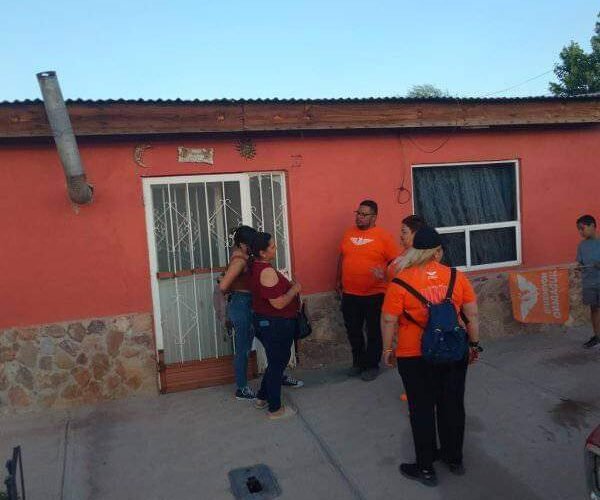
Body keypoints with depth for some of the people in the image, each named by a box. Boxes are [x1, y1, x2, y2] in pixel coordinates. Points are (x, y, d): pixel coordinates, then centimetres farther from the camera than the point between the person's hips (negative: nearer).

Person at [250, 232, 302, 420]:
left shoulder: (256, 267, 5)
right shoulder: (267, 272, -26)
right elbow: (279, 303, -27)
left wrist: (288, 286, 14)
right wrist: (294, 289, -12)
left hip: (265, 320, 10)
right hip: (276, 324, -10)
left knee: (276, 361, 24)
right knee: (277, 364, 5)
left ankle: (262, 397, 37)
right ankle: (275, 409, 19)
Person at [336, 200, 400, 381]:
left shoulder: (384, 236, -9)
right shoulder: (349, 233, 6)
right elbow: (342, 257, 17)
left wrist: (385, 275, -22)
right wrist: (338, 280, 18)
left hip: (374, 295, -4)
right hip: (349, 294, 5)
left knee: (374, 332, 8)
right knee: (353, 331, 14)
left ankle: (372, 365, 23)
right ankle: (358, 362, 32)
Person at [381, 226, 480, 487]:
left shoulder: (401, 280, -13)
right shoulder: (456, 276, -6)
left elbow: (388, 320, -10)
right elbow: (473, 314, 0)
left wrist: (387, 349, 3)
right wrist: (474, 344, 13)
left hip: (415, 357, -3)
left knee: (422, 409, 11)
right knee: (452, 405, 19)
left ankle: (426, 468, 24)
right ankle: (454, 458, 37)